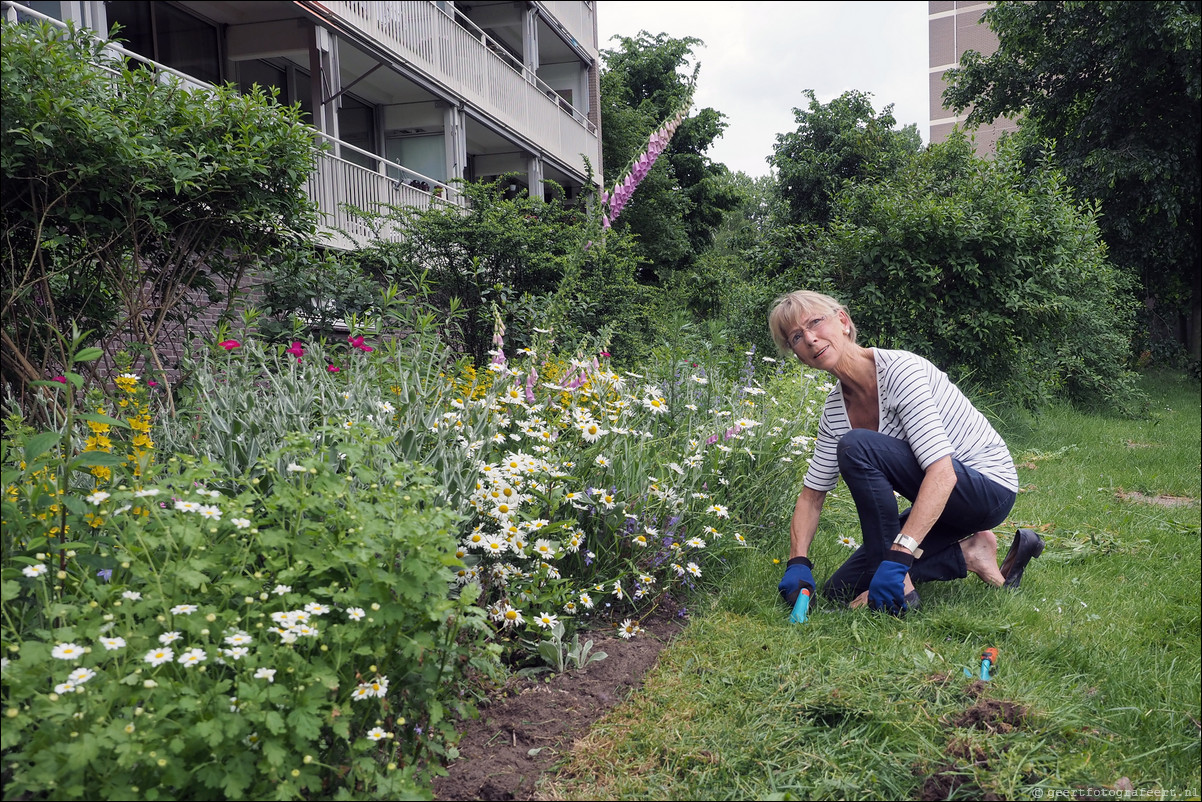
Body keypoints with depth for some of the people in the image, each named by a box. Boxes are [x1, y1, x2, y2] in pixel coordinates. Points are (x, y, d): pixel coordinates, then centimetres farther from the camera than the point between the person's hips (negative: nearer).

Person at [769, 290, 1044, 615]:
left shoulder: (899, 369, -24)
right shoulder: (835, 410, 0)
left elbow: (942, 472, -34)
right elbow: (812, 494, 6)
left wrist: (897, 558, -41)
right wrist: (797, 563, -11)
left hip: (989, 486, -8)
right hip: (939, 501, 8)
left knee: (856, 446, -28)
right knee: (841, 590, 3)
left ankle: (897, 588, -21)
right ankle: (968, 553, 7)